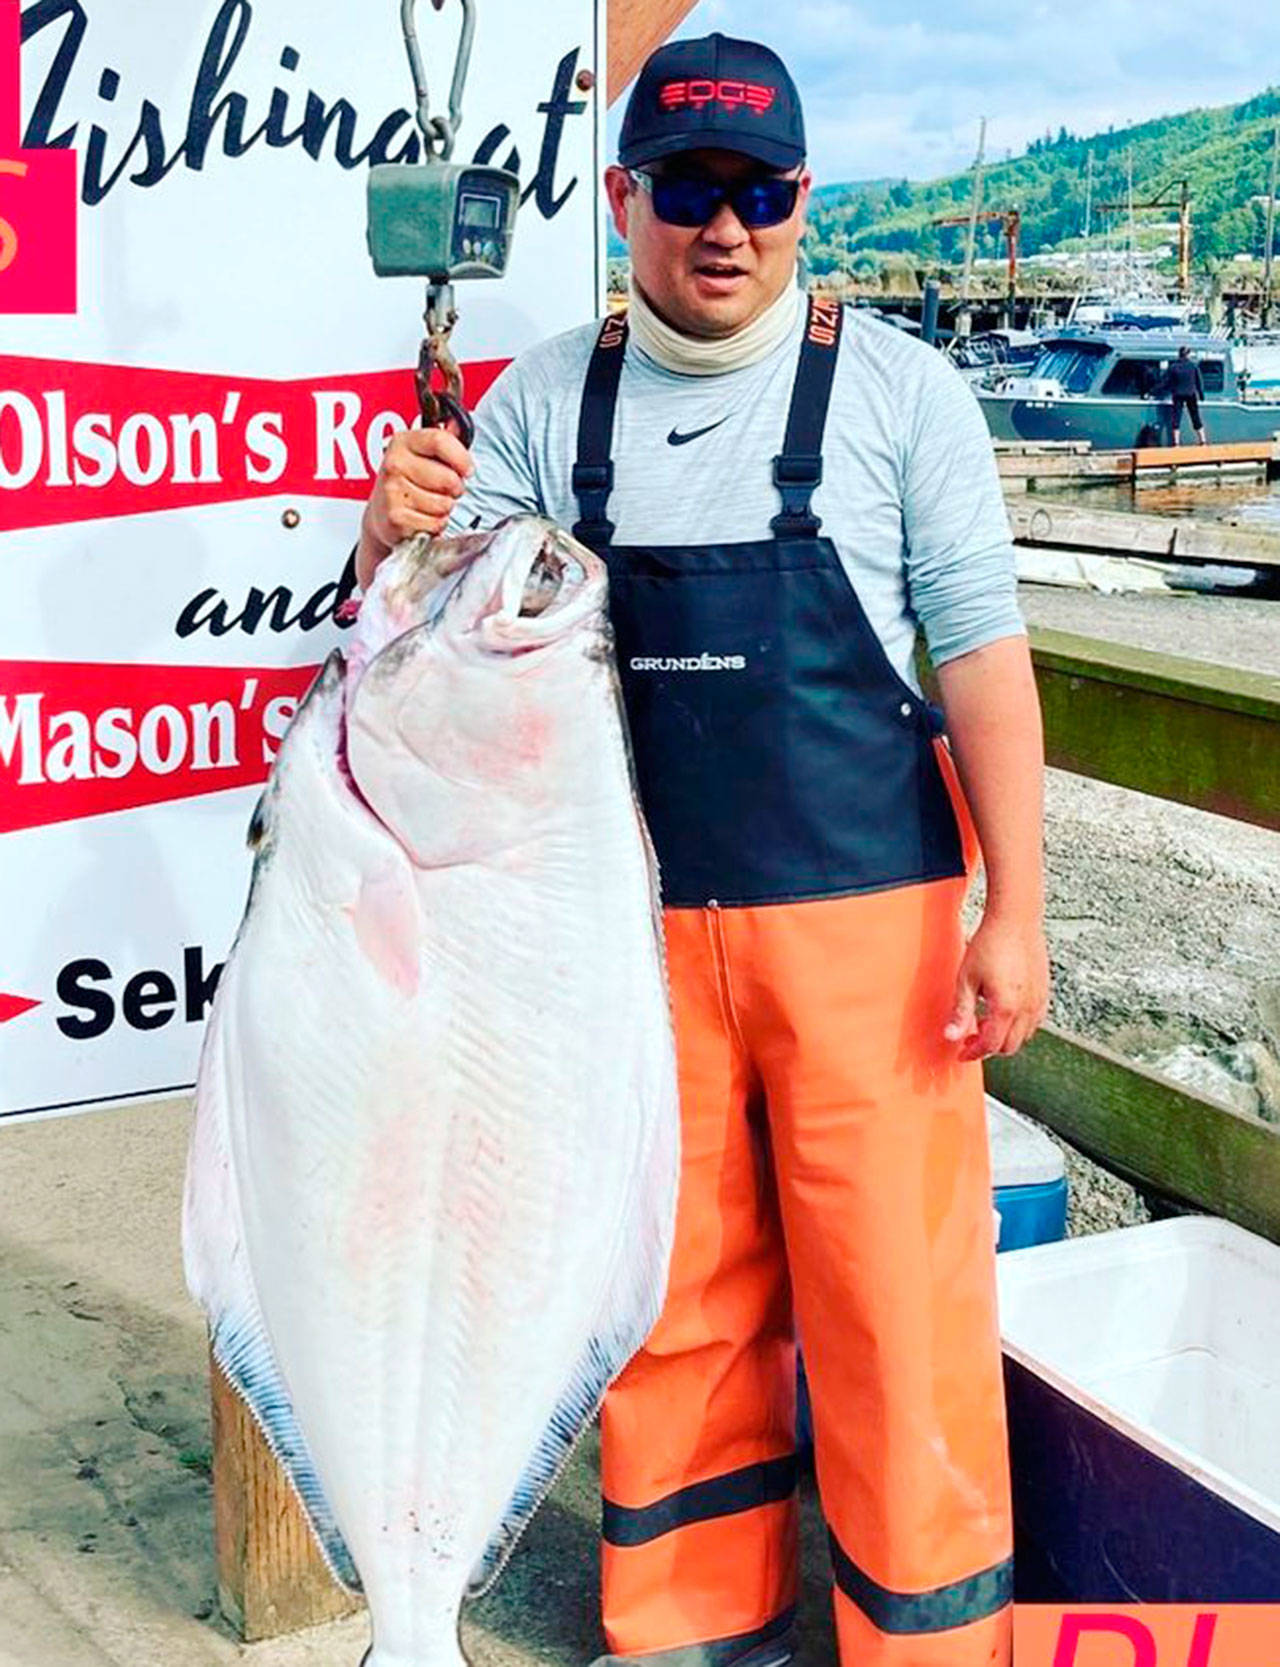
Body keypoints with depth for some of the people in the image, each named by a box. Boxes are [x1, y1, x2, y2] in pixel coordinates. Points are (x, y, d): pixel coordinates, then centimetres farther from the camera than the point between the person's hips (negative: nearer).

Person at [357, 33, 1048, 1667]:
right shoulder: (543, 400, 5)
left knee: (895, 1294, 4)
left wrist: (1013, 913, -9)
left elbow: (982, 654, -4)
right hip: (641, 918, 3)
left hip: (863, 912, -2)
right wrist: (398, 536, -16)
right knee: (676, 1291, 14)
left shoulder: (897, 389, -3)